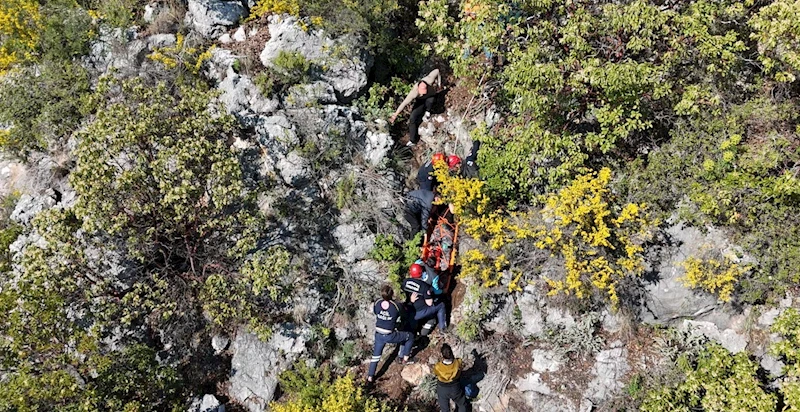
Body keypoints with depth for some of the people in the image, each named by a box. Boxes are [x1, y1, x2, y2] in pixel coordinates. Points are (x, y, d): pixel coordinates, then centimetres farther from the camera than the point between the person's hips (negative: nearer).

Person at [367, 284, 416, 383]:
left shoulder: (377, 303, -14)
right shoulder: (396, 305, -23)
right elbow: (401, 315, -3)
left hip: (379, 335, 4)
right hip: (391, 336, -4)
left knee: (376, 355, 22)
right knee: (410, 336, 19)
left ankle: (370, 376, 29)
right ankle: (405, 359, 30)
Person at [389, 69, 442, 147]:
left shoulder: (429, 80, -37)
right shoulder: (414, 92, -40)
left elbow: (437, 71, -19)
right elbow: (404, 103, -43)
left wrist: (439, 83, -10)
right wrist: (395, 115, -48)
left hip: (430, 98, 1)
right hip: (420, 102, -1)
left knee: (430, 100, -37)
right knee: (412, 118, -17)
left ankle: (427, 112, -3)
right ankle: (412, 140, -5)